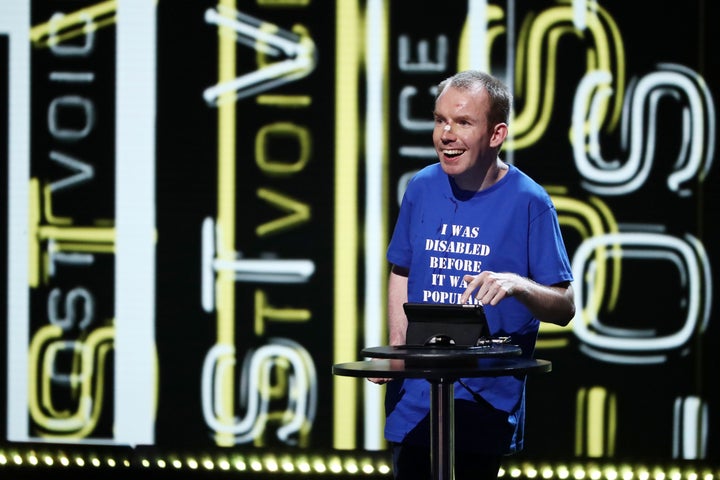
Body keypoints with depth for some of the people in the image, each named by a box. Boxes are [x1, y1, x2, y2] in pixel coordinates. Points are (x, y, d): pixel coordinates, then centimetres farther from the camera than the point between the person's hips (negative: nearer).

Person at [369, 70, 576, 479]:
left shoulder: (529, 202, -7)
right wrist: (396, 351, 2)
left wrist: (517, 285, -28)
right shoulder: (422, 188, 5)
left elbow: (565, 307, -7)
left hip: (487, 399, -3)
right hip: (415, 397, 4)